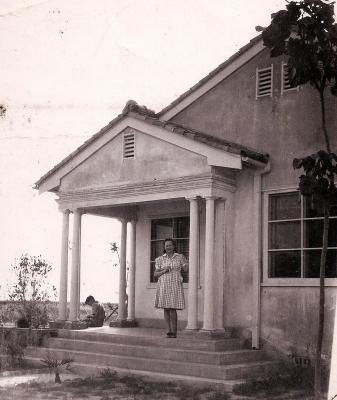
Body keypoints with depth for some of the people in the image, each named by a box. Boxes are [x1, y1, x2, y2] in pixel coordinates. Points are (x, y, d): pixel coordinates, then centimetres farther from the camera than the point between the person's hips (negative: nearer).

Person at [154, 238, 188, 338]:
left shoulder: (180, 257, 7)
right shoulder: (160, 259, 10)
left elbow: (187, 270, 8)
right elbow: (155, 274, 10)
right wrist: (163, 271, -6)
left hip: (175, 286, -2)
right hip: (163, 285, 2)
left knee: (173, 309, -9)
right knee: (166, 309, 0)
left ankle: (174, 331, -3)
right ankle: (169, 331, 5)